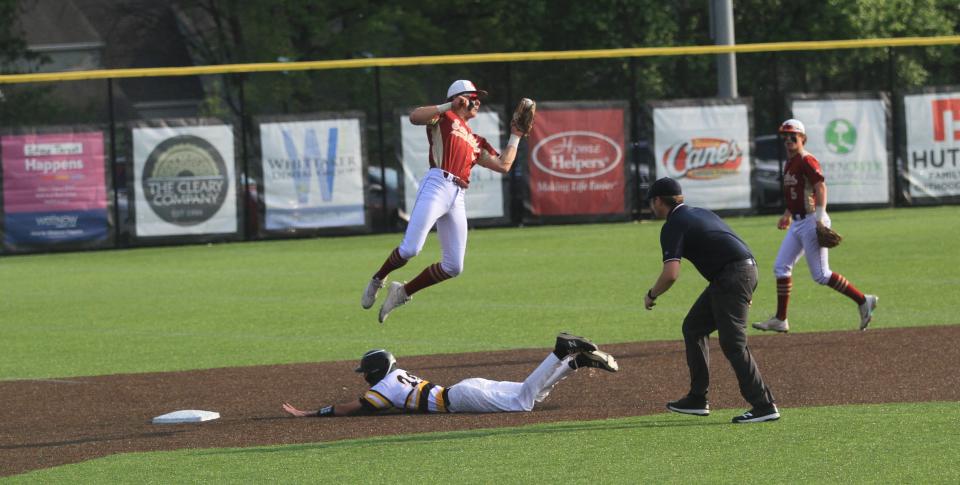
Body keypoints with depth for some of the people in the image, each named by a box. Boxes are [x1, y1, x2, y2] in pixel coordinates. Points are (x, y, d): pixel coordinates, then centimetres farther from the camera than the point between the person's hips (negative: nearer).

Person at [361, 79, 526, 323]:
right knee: (410, 248, -20)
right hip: (436, 186, -7)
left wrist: (516, 135, 28)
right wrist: (449, 105, -10)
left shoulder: (476, 142, 30)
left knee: (453, 267, 1)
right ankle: (377, 280, 7)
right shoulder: (445, 118, 11)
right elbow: (415, 117, -8)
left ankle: (403, 292, 15)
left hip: (457, 199, 7)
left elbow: (503, 165, 24)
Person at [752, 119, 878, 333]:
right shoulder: (790, 162, 16)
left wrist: (820, 217, -30)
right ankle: (780, 320, 10)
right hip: (797, 223, 10)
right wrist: (787, 214, 26)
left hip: (811, 221, -10)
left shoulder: (806, 160, -13)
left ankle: (863, 301, 0)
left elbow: (820, 187, -23)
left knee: (820, 274, -8)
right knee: (781, 267, 6)